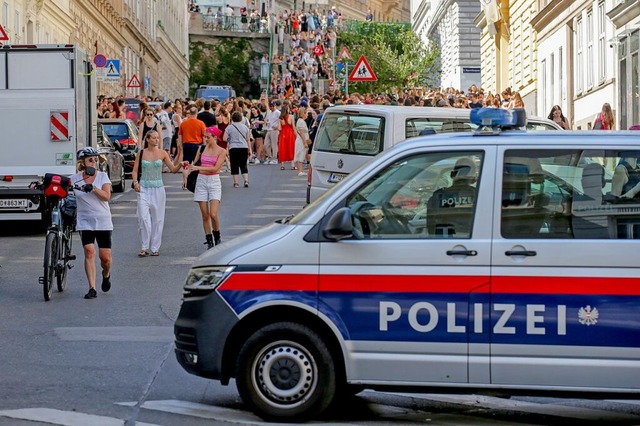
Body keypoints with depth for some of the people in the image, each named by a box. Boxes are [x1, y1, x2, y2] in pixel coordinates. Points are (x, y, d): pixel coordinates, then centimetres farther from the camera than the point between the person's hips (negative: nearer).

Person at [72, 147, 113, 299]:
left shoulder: (102, 176, 1)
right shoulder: (75, 179, 1)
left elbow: (107, 196, -10)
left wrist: (93, 188, -26)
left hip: (103, 222, 1)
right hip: (85, 222, -1)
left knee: (105, 256, 0)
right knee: (89, 252, -16)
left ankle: (106, 275, 35)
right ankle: (92, 288, -14)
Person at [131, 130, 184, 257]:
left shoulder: (162, 153, 2)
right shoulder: (141, 153, 3)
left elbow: (173, 169, 2)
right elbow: (135, 170, 7)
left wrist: (180, 165, -18)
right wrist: (135, 182, -8)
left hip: (158, 188, 1)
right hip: (144, 188, -1)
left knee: (157, 219, 3)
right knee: (143, 218, -9)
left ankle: (155, 248, 11)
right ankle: (144, 247, -1)